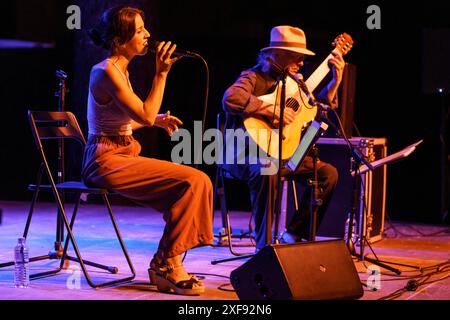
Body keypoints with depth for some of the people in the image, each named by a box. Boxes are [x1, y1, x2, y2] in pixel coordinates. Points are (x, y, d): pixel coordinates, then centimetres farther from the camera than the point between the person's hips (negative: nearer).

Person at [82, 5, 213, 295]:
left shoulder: (120, 70, 16)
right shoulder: (107, 71, -15)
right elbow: (145, 115, -18)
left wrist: (158, 119, 11)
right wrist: (161, 73, -15)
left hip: (124, 154, 9)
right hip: (107, 160, -9)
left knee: (197, 182, -5)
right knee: (192, 180, -20)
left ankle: (163, 266, -2)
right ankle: (168, 264, -9)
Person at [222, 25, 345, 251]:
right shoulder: (254, 77, -13)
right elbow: (230, 98, -35)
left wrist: (335, 81, 10)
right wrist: (271, 110, -33)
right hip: (244, 152, -8)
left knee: (328, 173, -3)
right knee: (266, 171, -41)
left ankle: (294, 235, 1)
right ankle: (264, 245, -30)